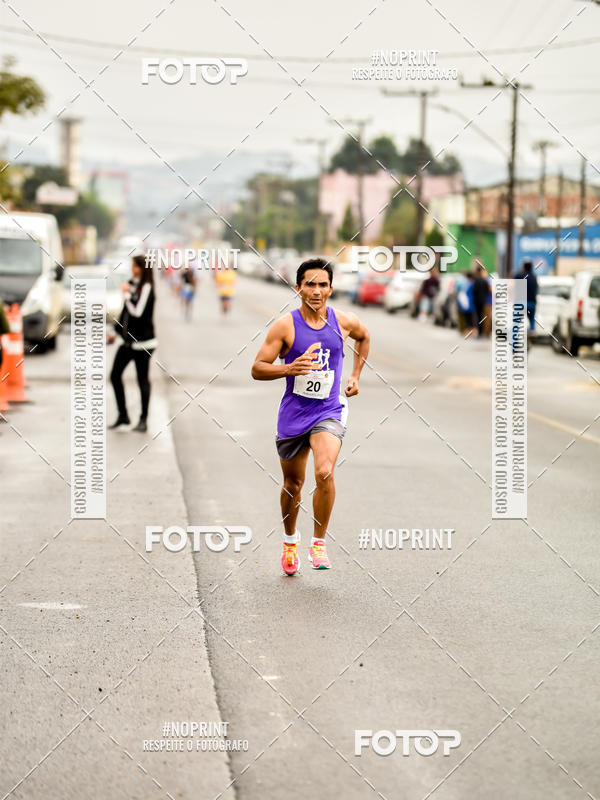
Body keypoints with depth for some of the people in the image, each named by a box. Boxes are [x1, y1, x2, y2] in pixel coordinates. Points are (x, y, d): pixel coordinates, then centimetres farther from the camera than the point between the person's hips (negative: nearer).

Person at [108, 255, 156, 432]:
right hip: (128, 339, 8)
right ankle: (123, 415, 15)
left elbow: (138, 312, -21)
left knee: (142, 379, 0)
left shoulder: (146, 287, -11)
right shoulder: (132, 284, 11)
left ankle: (144, 419, 9)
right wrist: (116, 330, 19)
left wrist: (127, 294, -13)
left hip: (142, 341, -8)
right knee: (115, 375, 5)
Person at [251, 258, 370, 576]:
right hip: (293, 414, 0)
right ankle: (290, 540, 41)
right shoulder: (285, 325, -10)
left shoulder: (344, 322, -3)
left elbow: (364, 337, 22)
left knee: (324, 472, -24)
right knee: (293, 483, 14)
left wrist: (355, 375, 16)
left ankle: (319, 543, -8)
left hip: (329, 411, 0)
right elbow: (257, 369, -9)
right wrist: (291, 368, -25)